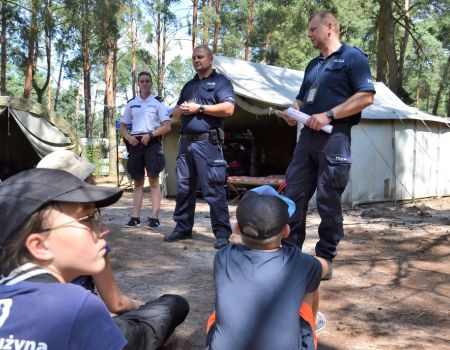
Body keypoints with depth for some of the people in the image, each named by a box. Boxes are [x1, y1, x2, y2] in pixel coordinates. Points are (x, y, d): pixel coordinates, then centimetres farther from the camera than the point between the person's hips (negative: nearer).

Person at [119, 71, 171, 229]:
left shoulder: (158, 102, 4)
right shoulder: (131, 103, 15)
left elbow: (167, 126, -4)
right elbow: (122, 126, 17)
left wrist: (150, 135, -15)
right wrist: (129, 138, -3)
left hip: (152, 143, -4)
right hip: (135, 143, 4)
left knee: (154, 181, -6)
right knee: (137, 182, 7)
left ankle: (154, 217, -7)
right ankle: (135, 217, 9)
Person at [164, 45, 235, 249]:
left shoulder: (220, 82, 3)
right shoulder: (189, 86, 24)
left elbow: (228, 109, -13)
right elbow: (175, 113, 26)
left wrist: (199, 108, -13)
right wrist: (181, 110, 1)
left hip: (207, 142, -7)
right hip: (186, 142, 7)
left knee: (213, 190, -8)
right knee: (183, 188, 10)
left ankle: (222, 233, -2)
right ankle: (183, 228, 21)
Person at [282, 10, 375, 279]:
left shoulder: (352, 56, 1)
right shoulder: (313, 65, 23)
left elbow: (367, 96, -10)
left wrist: (328, 115, -17)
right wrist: (293, 112, 6)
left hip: (334, 138, -7)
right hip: (308, 137, 7)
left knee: (328, 203, -1)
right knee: (293, 197, 3)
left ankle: (325, 261, 11)